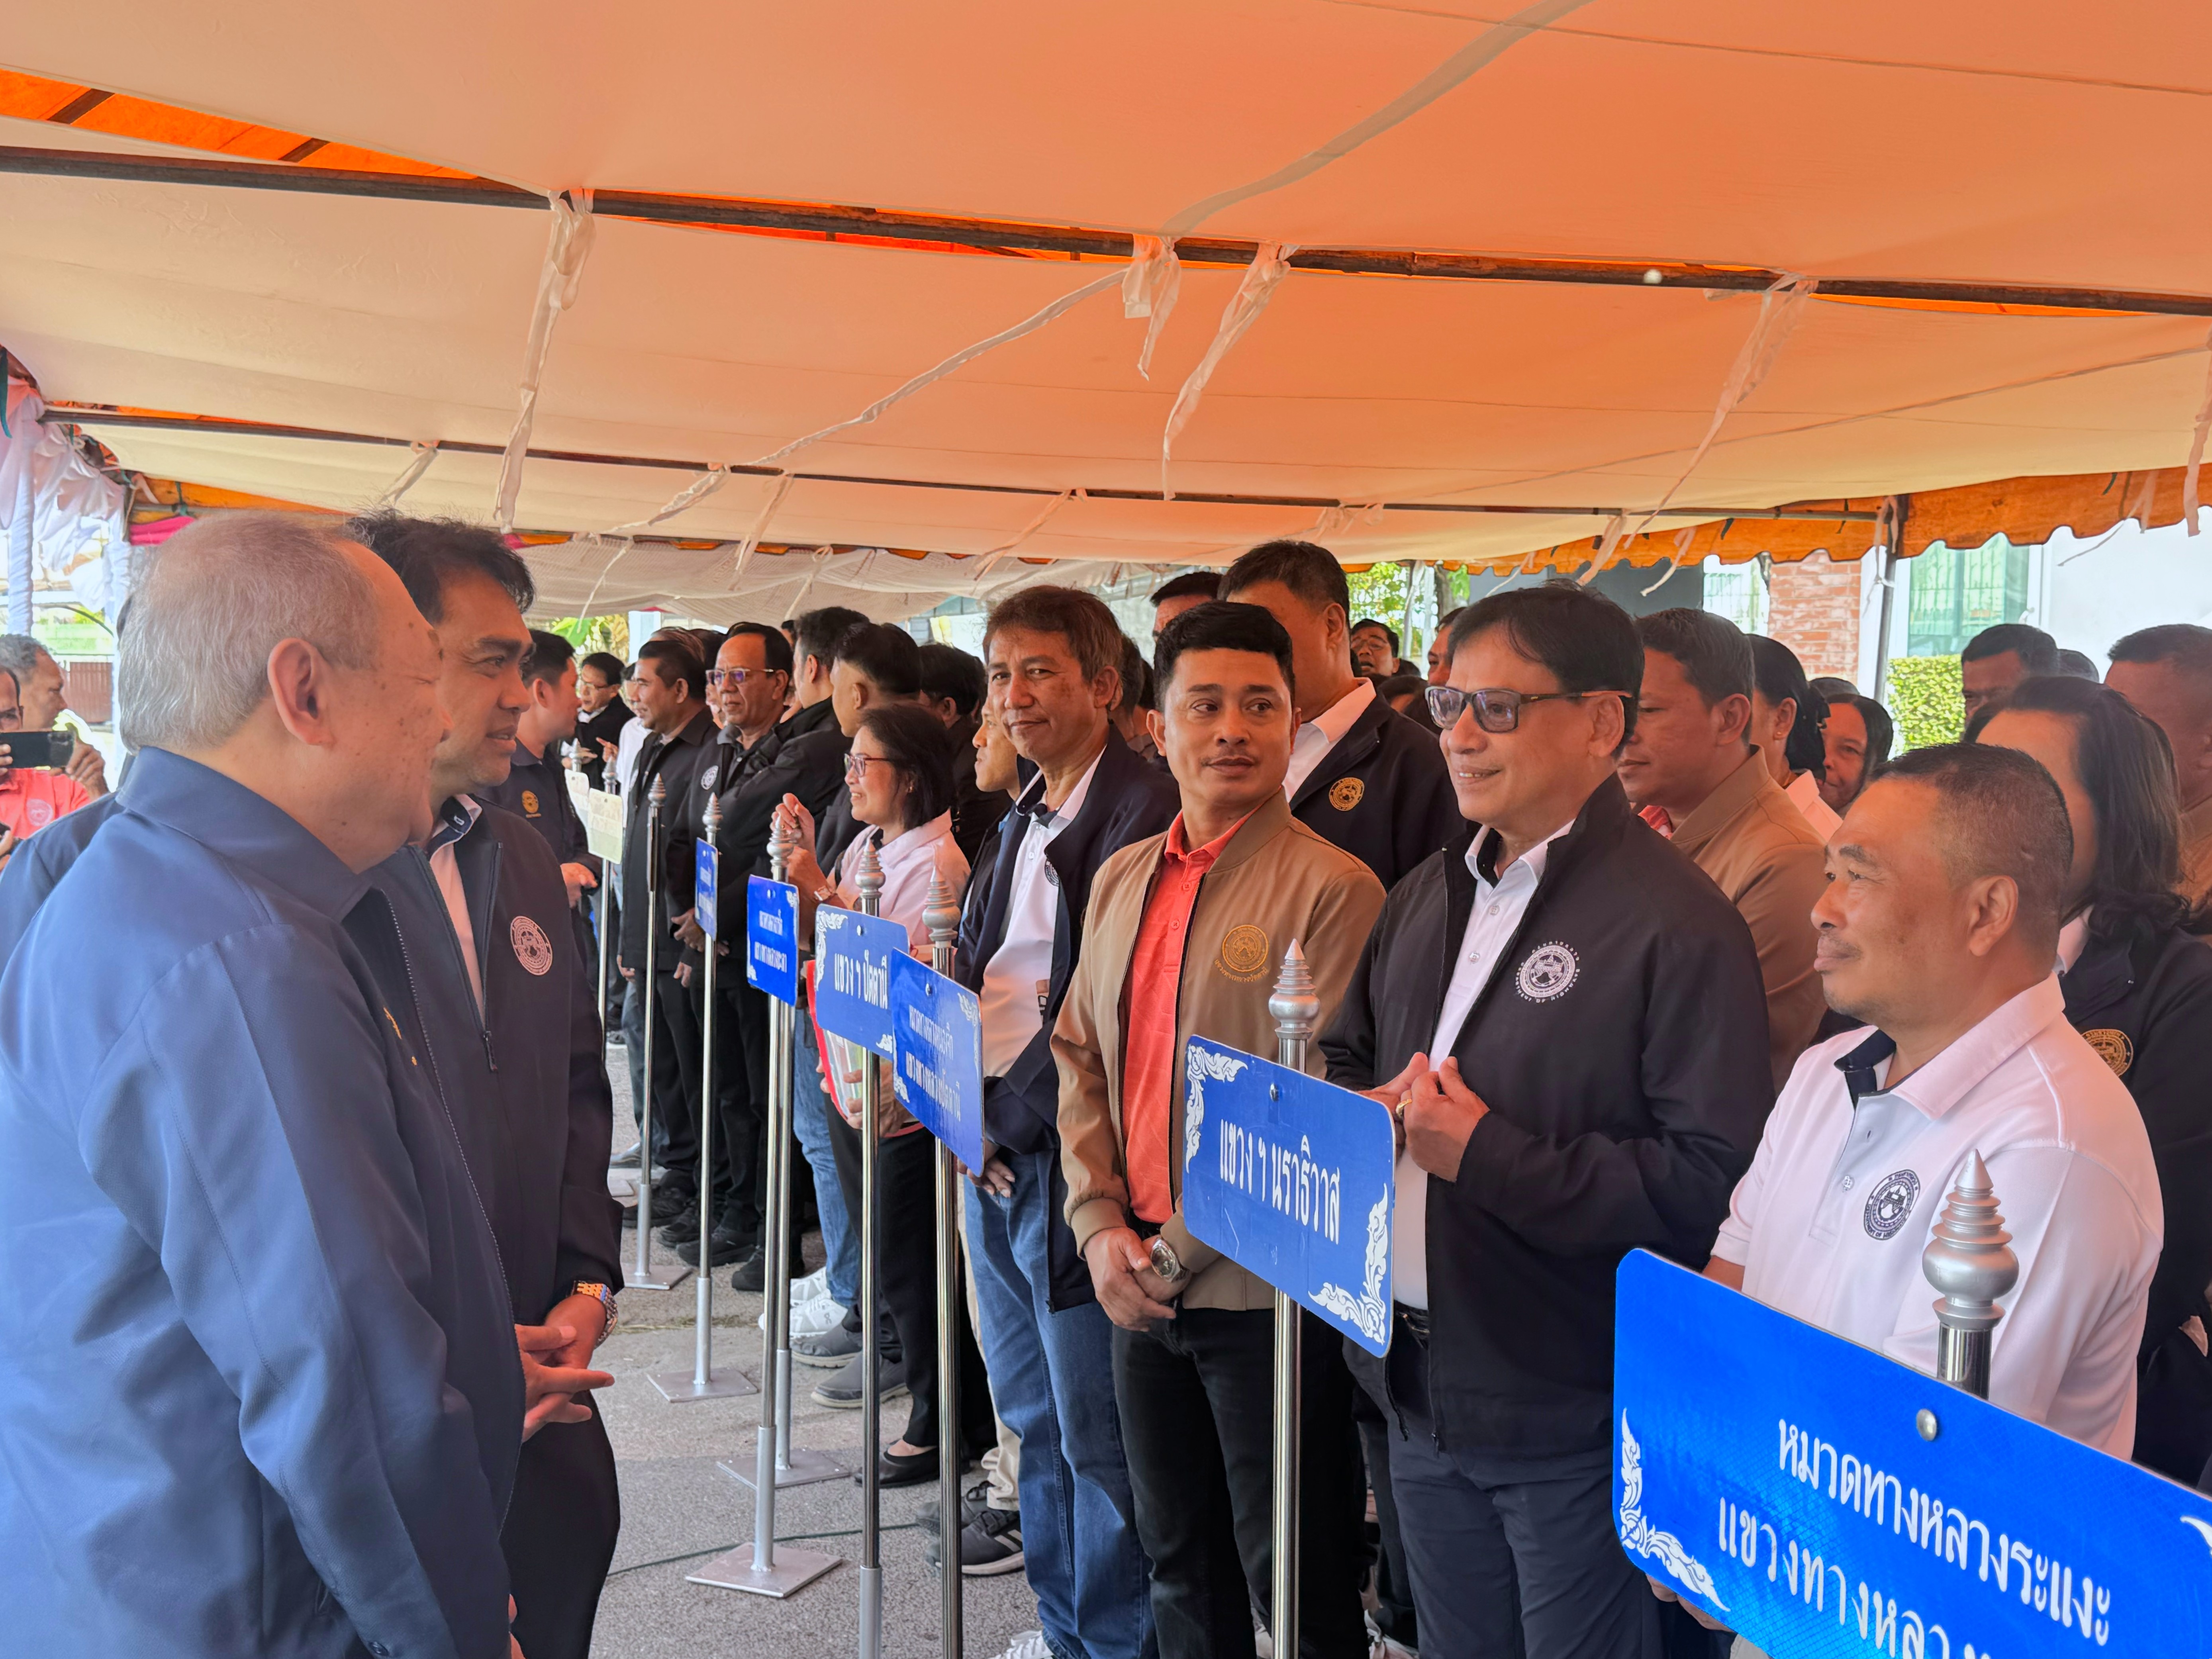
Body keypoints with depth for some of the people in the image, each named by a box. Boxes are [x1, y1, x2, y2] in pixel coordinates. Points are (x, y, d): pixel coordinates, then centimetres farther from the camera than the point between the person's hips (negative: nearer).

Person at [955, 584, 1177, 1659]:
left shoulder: (1142, 813, -16)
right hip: (992, 1155, 9)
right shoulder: (1025, 817, 14)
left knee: (1099, 1438, 2)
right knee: (1035, 1420, 20)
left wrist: (1004, 1116, -13)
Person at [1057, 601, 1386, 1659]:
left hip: (1266, 1293, -6)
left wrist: (1181, 1250, -14)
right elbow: (1080, 1055, 13)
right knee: (1178, 1560, 21)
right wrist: (1102, 1226, 0)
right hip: (1140, 1283, 6)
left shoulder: (1333, 888, -14)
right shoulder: (1123, 880, 9)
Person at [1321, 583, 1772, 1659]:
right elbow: (1348, 1060, 20)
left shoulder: (1677, 927, -18)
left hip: (1567, 1418, -7)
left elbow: (1714, 1178, -25)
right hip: (1421, 1387, 7)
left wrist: (1490, 1157, -23)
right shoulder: (1427, 899, 10)